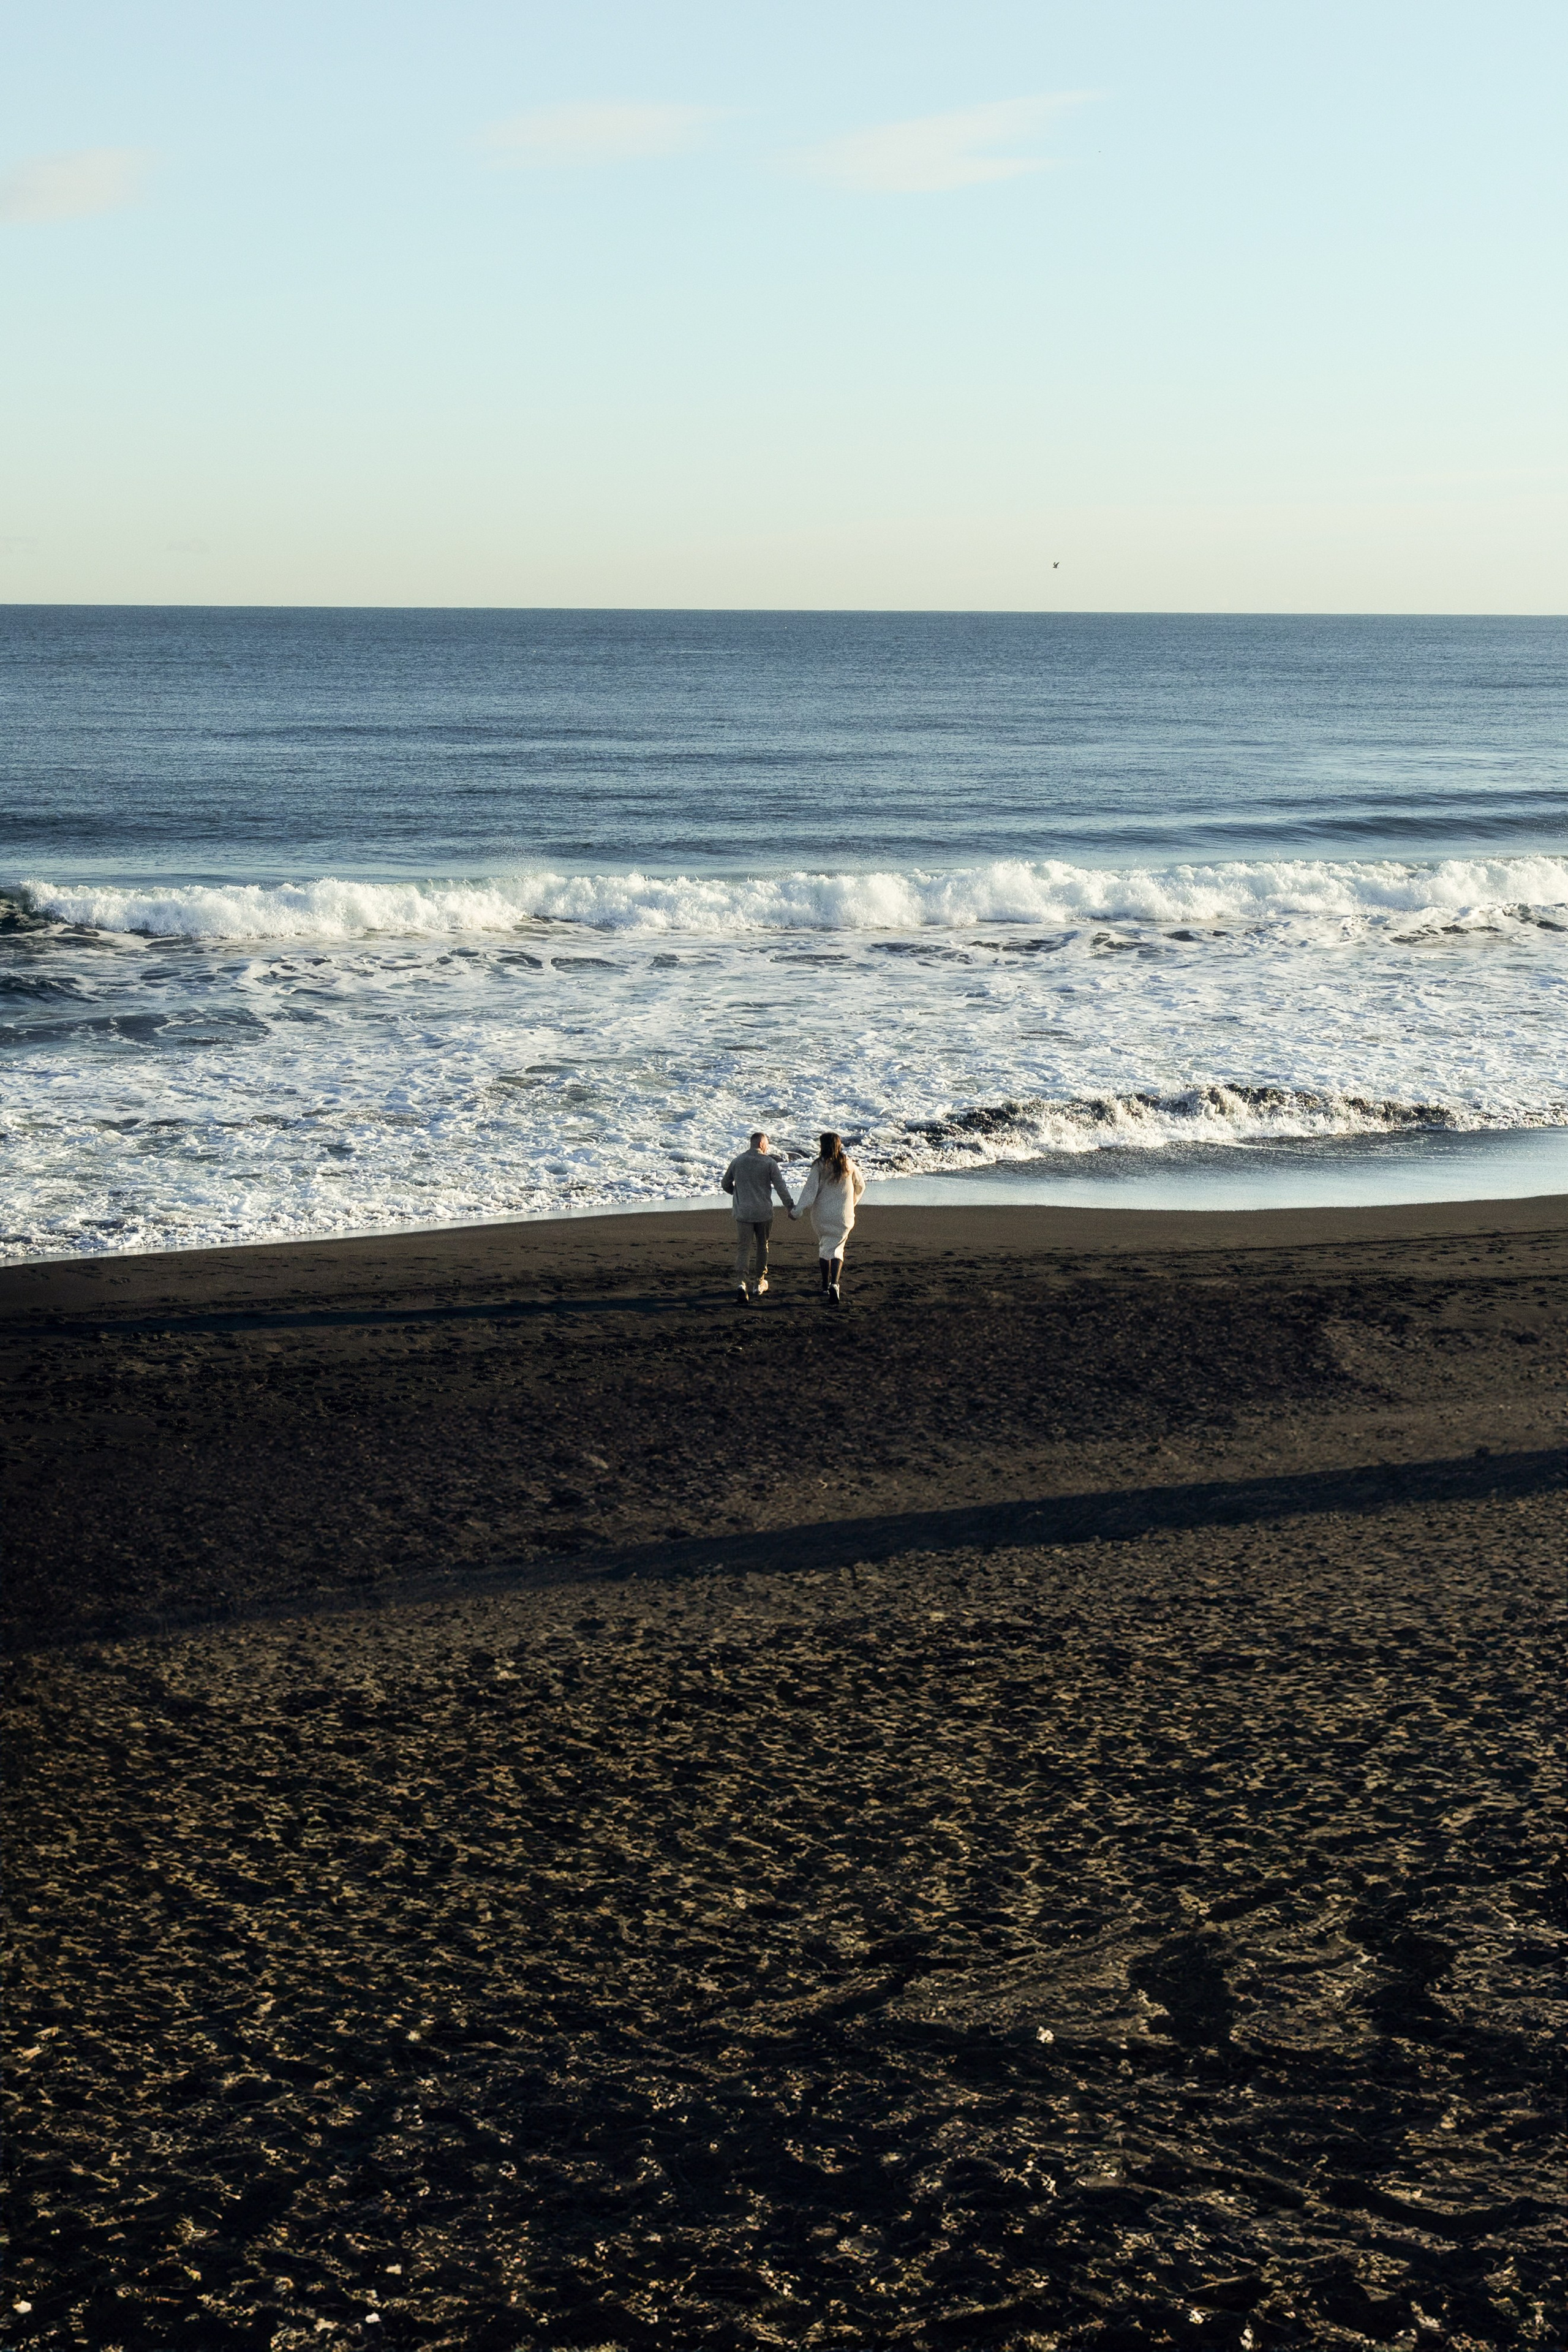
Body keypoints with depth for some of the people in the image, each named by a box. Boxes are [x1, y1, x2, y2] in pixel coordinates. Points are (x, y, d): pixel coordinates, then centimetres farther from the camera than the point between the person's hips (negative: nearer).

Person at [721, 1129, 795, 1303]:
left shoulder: (737, 1162, 5)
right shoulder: (769, 1163, -4)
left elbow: (726, 1185, 15)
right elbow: (781, 1187, -7)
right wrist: (791, 1207, 0)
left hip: (743, 1213, 1)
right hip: (764, 1213, -1)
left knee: (743, 1249, -2)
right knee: (762, 1246, 18)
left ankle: (741, 1283, -23)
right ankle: (759, 1283, 28)